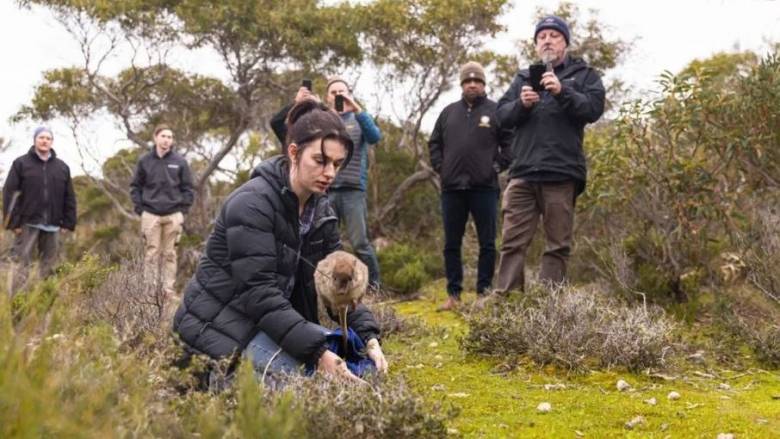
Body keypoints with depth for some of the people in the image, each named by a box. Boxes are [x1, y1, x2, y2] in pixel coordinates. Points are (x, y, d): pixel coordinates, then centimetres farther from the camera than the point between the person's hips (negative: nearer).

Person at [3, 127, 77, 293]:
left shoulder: (62, 167, 12)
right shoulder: (21, 163, 2)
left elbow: (69, 198, 13)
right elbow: (9, 193, -3)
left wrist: (68, 222, 5)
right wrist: (13, 222, -10)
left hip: (52, 225, 3)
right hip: (27, 223, -3)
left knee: (49, 265, 6)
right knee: (22, 263, -5)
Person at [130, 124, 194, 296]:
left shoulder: (180, 161, 1)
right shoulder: (144, 161, 2)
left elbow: (187, 188, 7)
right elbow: (135, 186, 8)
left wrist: (183, 210, 1)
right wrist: (140, 209, 0)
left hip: (173, 215, 0)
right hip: (151, 215, 0)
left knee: (169, 254, 5)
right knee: (151, 253, 1)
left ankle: (169, 288, 9)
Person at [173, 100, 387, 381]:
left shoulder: (321, 210, 3)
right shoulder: (252, 203, -22)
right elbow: (258, 291, -28)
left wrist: (369, 338, -16)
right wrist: (316, 351, -34)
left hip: (273, 318, 9)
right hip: (219, 320, -9)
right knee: (295, 370, -28)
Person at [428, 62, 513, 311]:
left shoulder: (496, 111, 3)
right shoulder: (449, 112, 14)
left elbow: (510, 142, 1)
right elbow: (434, 143, 19)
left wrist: (498, 166, -7)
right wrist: (440, 167, 7)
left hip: (484, 188, -3)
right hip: (452, 188, 3)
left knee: (487, 243, 0)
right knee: (451, 244, 6)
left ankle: (483, 293, 8)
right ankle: (453, 294, 13)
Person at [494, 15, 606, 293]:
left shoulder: (583, 74, 12)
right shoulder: (523, 78, 21)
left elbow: (594, 109, -4)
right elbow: (502, 116, 12)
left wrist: (562, 91, -17)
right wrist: (521, 104, -9)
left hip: (561, 173, -2)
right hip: (523, 172, 2)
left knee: (557, 246, 0)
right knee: (513, 243, -3)